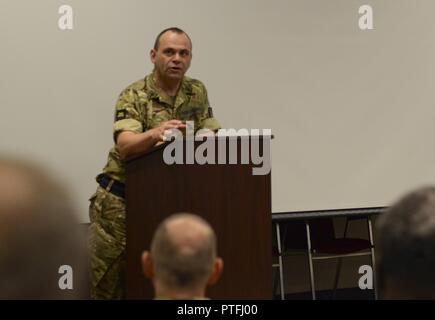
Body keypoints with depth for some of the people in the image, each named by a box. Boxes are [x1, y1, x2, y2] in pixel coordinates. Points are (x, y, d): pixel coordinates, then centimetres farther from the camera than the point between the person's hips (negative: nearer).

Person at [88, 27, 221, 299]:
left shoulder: (197, 92, 4)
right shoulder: (133, 96, -13)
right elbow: (125, 146, -29)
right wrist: (154, 133, -49)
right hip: (120, 199, -4)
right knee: (108, 282, 2)